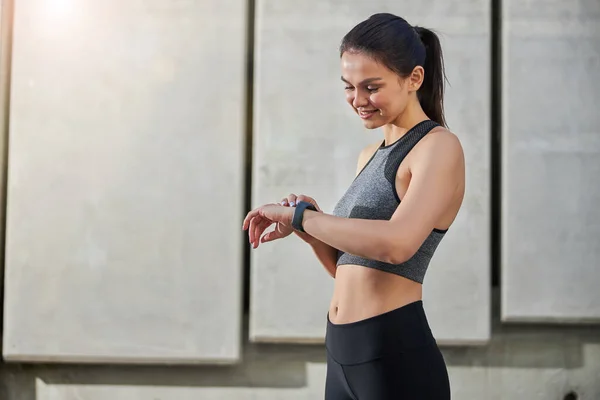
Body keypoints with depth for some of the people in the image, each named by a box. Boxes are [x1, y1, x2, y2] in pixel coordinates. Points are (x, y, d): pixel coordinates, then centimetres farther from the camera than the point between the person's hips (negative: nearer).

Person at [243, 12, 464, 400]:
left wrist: (299, 214, -17)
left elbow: (396, 243, -27)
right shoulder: (371, 155, 14)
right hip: (342, 354, 8)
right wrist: (310, 227, -2)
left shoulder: (439, 146, -10)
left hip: (395, 357, -8)